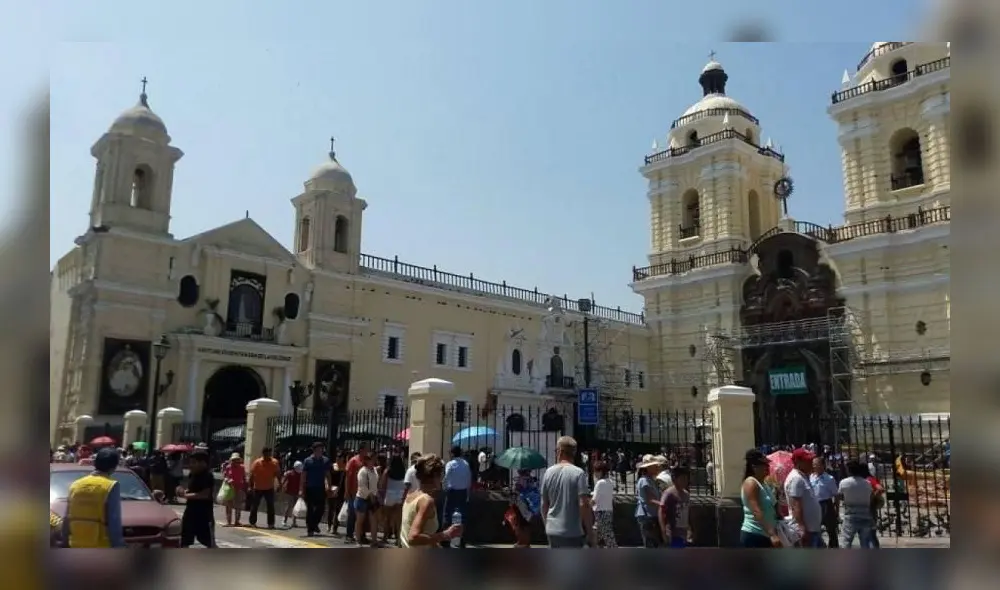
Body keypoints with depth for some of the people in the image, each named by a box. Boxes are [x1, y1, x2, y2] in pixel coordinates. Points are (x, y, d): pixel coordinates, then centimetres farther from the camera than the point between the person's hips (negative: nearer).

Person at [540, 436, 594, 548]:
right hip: (573, 532, -4)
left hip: (553, 531, 5)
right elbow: (583, 504, -16)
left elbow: (544, 505, 8)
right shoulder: (578, 473, -11)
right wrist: (590, 531, -7)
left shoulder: (548, 473, 2)